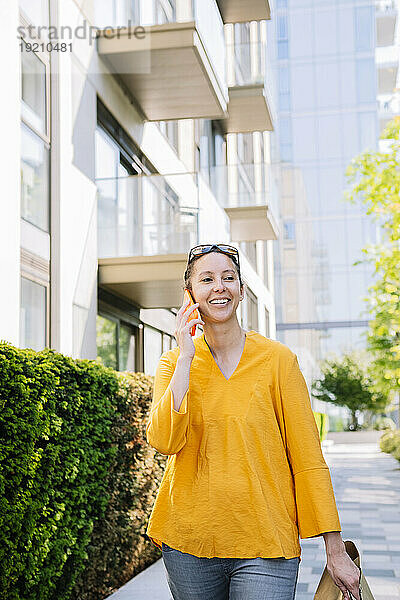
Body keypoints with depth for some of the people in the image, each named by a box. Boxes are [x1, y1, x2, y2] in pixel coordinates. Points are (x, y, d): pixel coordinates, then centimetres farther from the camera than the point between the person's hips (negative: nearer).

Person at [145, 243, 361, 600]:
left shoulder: (277, 359, -2)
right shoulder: (173, 363, 4)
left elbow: (308, 459, -2)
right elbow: (164, 441, -13)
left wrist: (336, 550, -4)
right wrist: (186, 357, -13)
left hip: (265, 545, -2)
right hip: (188, 543, 2)